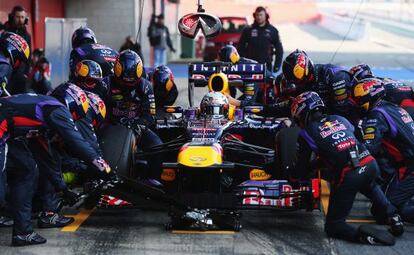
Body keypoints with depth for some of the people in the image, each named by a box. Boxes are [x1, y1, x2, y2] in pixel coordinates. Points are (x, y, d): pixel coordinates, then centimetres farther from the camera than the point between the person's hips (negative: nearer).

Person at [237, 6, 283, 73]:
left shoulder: (273, 31, 9)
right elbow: (241, 48, 9)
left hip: (266, 65, 0)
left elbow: (279, 49, 10)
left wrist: (277, 65, 2)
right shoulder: (247, 30, 8)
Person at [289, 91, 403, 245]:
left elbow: (301, 167, 14)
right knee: (369, 186, 42)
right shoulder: (339, 119, 21)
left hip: (346, 177, -5)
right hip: (370, 163, 5)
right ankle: (393, 215, 20)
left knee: (333, 226, 8)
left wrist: (292, 177, 37)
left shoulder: (306, 134, 8)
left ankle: (361, 235, -21)